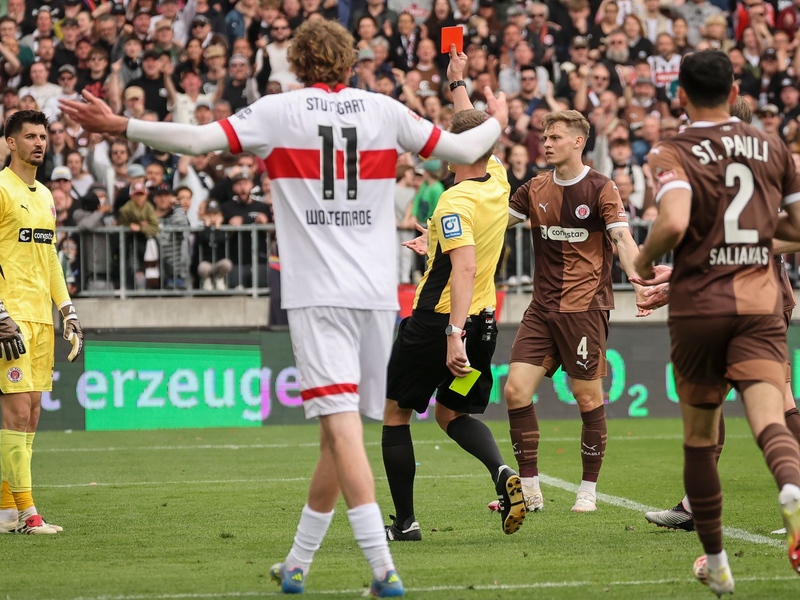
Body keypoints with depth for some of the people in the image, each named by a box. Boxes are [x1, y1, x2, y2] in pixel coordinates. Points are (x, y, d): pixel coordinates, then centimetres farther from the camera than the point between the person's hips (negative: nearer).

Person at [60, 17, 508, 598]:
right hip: (378, 292, 4)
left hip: (318, 295, -4)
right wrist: (497, 121, 36)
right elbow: (464, 150, 14)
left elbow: (199, 139, -9)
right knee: (340, 429, 11)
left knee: (341, 425, -10)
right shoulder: (384, 110, 9)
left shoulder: (279, 110, 0)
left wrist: (118, 125, -1)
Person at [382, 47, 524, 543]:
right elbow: (476, 131, 22)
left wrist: (453, 333, -37)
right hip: (484, 323, 7)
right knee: (454, 412, 19)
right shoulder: (498, 181, 2)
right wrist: (458, 82, 35)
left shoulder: (455, 202, -20)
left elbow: (466, 267, -31)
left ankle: (405, 521, 9)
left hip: (438, 321, -7)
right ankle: (502, 471, -10)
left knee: (396, 414, 9)